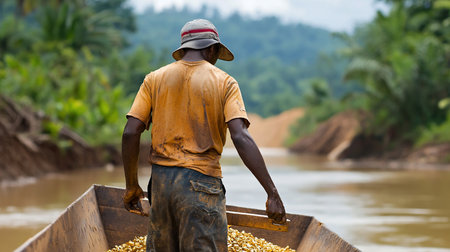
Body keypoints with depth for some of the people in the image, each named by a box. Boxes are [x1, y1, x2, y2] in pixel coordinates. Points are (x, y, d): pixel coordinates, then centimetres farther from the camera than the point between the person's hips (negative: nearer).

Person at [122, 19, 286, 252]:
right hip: (201, 181, -4)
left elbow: (130, 133, 0)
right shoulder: (224, 82, -1)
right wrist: (273, 194, -15)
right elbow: (240, 137, -14)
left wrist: (132, 185, 10)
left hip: (161, 180, 4)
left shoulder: (154, 79, 8)